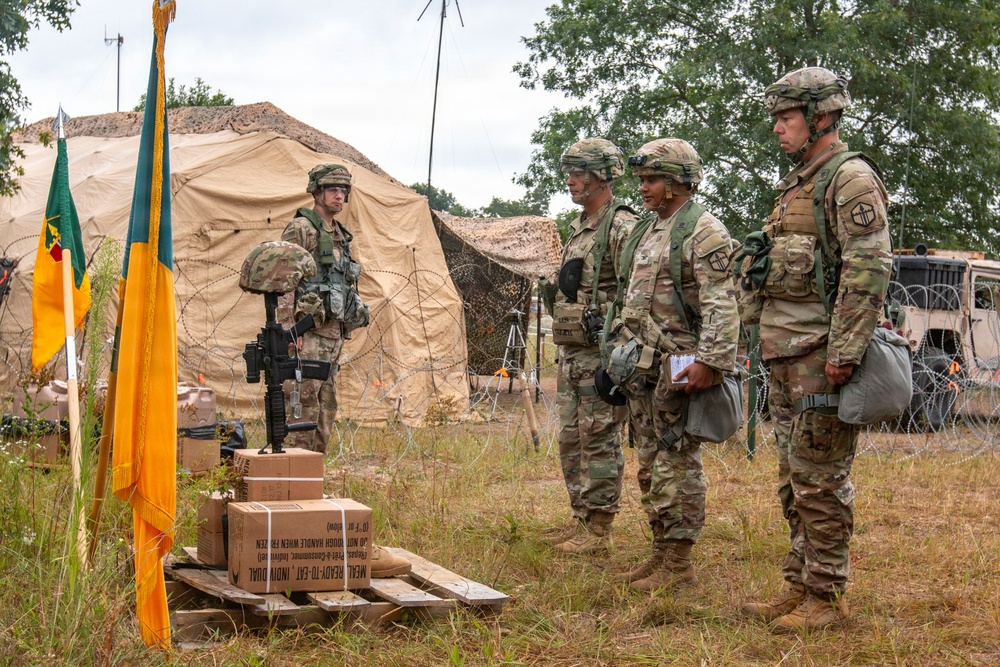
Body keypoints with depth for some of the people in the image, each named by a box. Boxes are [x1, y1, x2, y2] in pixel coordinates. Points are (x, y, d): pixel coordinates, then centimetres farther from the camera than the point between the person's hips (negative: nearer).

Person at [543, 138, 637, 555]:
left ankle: (599, 530, -1)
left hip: (602, 354, -10)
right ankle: (581, 519, 22)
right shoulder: (578, 228, 18)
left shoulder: (622, 228, -12)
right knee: (571, 439, 13)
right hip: (572, 352, 10)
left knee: (599, 441, -6)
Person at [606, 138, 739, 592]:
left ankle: (679, 564, -1)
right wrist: (621, 350, 23)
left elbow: (722, 304, -19)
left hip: (678, 365, -9)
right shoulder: (647, 231, 18)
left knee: (677, 465, -6)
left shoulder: (704, 231, -11)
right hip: (642, 365, 10)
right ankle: (661, 553, 22)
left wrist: (708, 360, -27)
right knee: (651, 465, 13)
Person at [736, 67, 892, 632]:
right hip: (785, 353, 10)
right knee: (794, 480, 13)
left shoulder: (851, 178, -10)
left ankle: (827, 597, 2)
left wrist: (844, 351, -23)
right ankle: (799, 588, 21)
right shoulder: (796, 184, 20)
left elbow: (869, 268, -18)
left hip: (819, 355, -10)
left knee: (820, 479, -5)